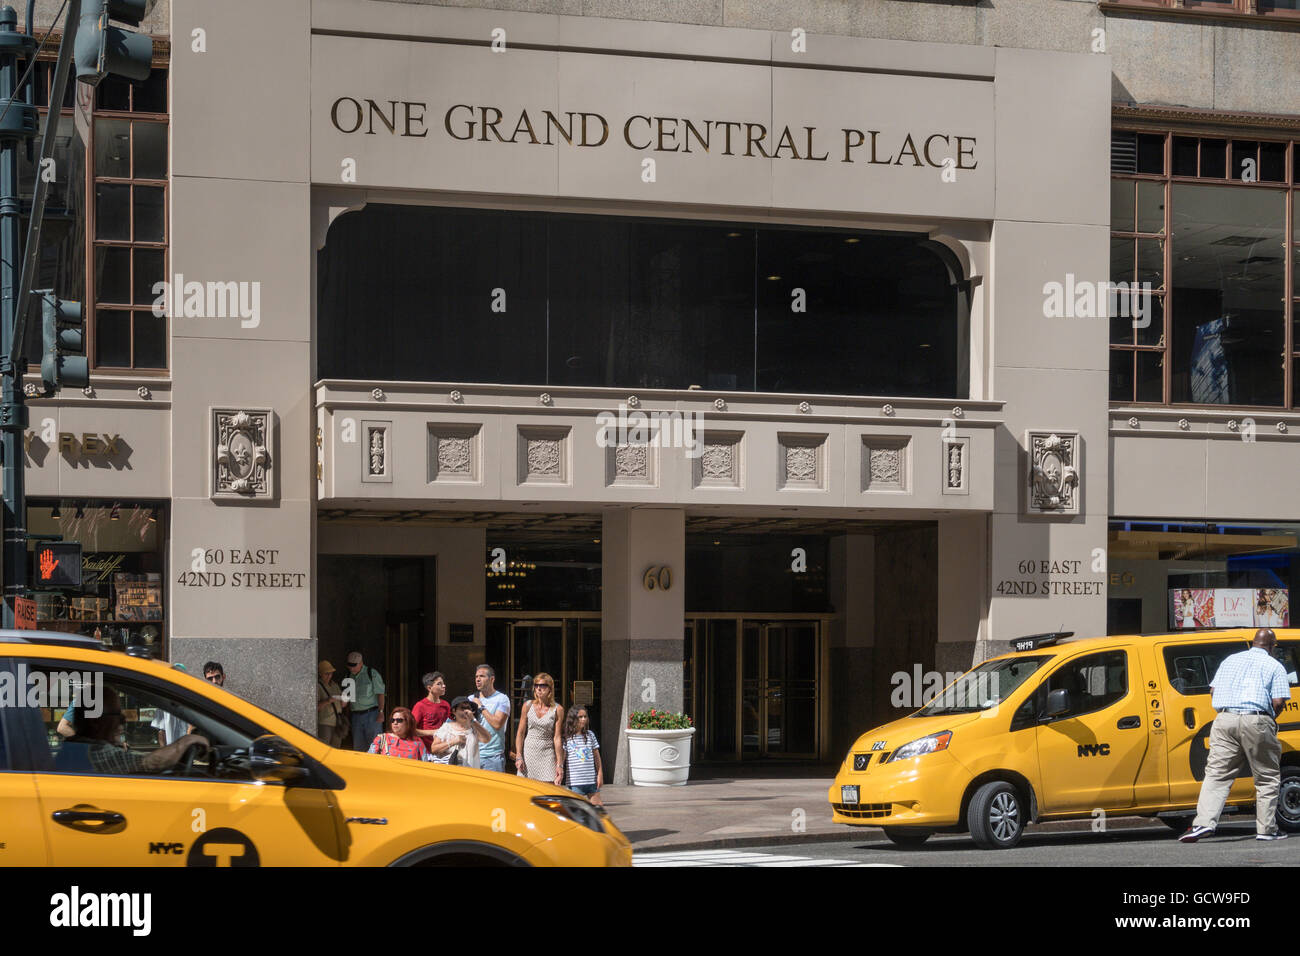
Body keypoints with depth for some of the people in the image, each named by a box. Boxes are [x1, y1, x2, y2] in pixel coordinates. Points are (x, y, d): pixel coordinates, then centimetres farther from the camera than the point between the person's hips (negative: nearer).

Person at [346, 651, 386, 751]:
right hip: (356, 716, 5)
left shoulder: (372, 674, -3)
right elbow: (347, 697, 17)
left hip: (372, 714, -5)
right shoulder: (349, 676, 12)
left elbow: (380, 694, -6)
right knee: (357, 746, 3)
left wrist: (381, 712, -14)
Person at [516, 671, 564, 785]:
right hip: (528, 753, 2)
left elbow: (557, 738, -3)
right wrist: (519, 757, -4)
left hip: (547, 754, -2)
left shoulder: (557, 710, -1)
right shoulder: (528, 706, 3)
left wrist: (559, 764, -6)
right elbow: (520, 733, 5)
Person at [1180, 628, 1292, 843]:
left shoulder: (1230, 660, 21)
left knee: (1217, 774, 1)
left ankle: (1204, 822, -14)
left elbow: (1215, 692, 17)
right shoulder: (1275, 667, 9)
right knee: (1267, 778, 10)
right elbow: (1279, 702, -2)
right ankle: (1266, 829, 9)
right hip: (1257, 721, -3)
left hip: (1225, 720, 3)